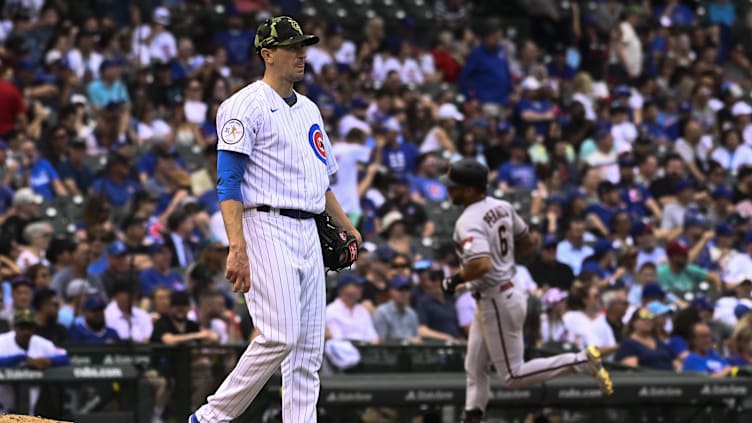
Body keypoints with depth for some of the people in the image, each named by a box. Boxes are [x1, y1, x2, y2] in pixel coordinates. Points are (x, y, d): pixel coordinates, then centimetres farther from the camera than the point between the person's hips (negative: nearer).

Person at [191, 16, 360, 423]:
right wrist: (237, 248, -24)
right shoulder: (245, 106, -6)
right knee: (280, 336, -18)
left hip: (307, 233, 8)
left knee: (309, 348, 3)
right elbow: (228, 184, -14)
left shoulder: (308, 110, 19)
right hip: (266, 228, -8)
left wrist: (347, 227, 16)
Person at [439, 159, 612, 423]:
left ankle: (582, 361, -8)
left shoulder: (469, 222, -23)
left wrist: (455, 280, -20)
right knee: (475, 368, 15)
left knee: (513, 375, -4)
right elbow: (528, 245, 14)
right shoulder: (501, 207, 5)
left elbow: (481, 265, -36)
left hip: (496, 302, -10)